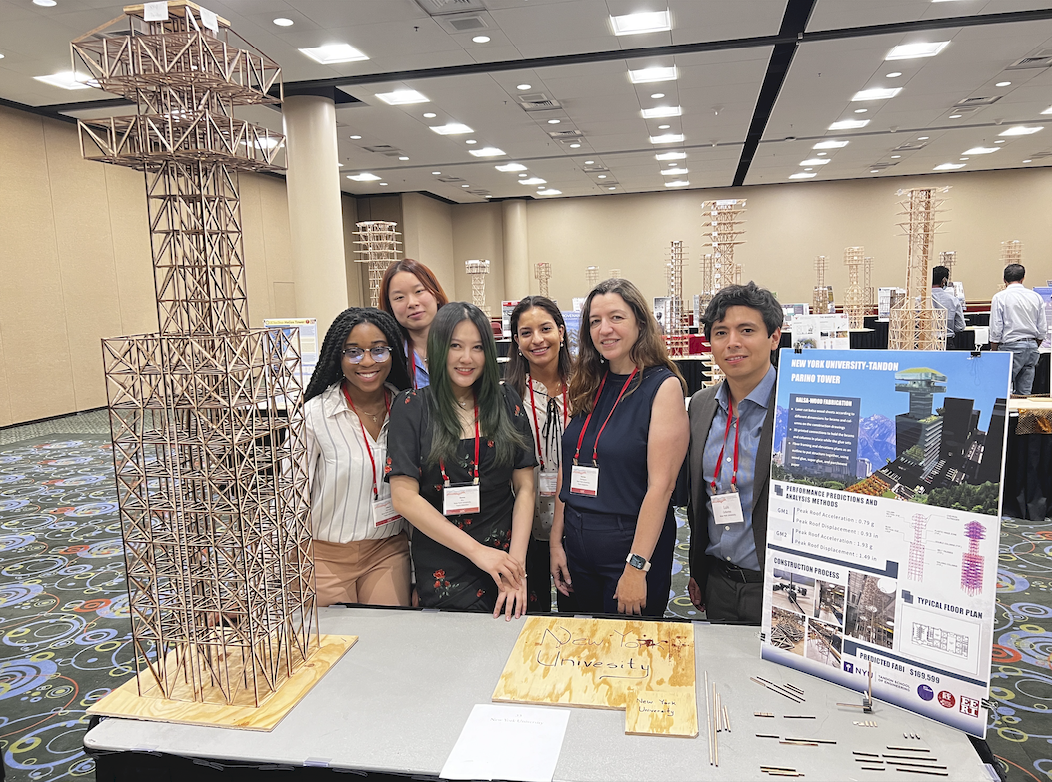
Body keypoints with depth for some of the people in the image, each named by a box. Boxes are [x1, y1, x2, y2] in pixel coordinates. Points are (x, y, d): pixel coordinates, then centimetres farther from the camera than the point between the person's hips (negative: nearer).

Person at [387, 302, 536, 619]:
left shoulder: (506, 402, 3)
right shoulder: (412, 406, -3)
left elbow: (525, 488, 2)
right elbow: (404, 497, -9)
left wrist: (517, 565, -9)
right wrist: (477, 551, -14)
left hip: (508, 563, 2)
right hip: (442, 572, -2)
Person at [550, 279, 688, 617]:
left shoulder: (664, 386, -12)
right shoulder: (586, 387, 5)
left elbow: (661, 484, -18)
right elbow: (567, 468, 8)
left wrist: (637, 566, -20)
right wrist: (556, 540, 4)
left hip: (630, 545, -5)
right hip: (577, 547, 6)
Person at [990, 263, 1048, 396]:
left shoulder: (999, 297, -5)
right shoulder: (1036, 297, 9)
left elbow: (996, 330, -8)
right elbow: (1043, 330, 11)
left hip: (1011, 346, -5)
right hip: (1032, 346, 5)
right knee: (1025, 394, 7)